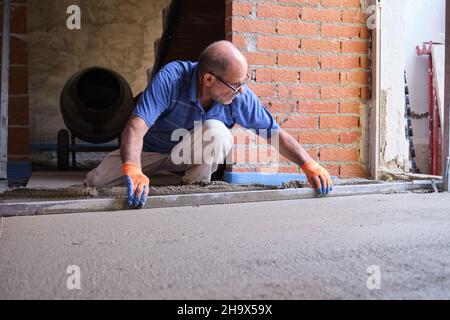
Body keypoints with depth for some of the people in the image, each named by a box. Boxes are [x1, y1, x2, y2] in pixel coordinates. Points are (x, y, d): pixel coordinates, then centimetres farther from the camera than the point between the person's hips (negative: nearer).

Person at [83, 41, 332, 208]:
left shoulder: (240, 95, -23)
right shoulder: (171, 78, -34)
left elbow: (276, 133, -14)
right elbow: (137, 126, -43)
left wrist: (310, 165, -25)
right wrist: (133, 170, -59)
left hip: (194, 155, 1)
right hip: (152, 151, 0)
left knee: (216, 131, -34)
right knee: (95, 183, -17)